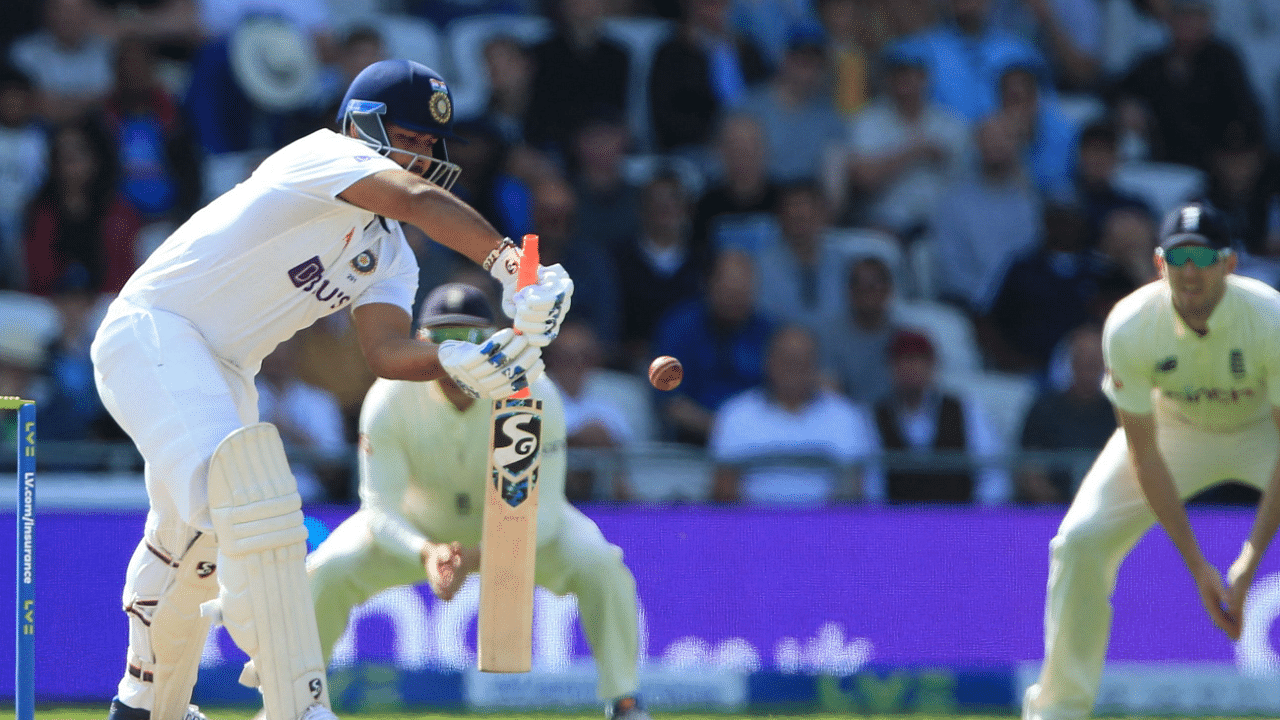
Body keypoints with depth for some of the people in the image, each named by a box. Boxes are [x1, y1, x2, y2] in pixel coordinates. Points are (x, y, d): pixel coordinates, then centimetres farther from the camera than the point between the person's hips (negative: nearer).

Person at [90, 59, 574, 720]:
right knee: (255, 502, -26)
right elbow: (417, 199, -31)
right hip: (151, 333, -10)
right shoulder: (322, 154, -13)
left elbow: (386, 350, -7)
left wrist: (461, 362, -28)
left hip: (222, 372, 10)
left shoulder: (390, 258, 11)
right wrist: (510, 266, -41)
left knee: (193, 535, 24)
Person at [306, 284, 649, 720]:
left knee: (598, 564, -27)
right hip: (420, 527, 1)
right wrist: (427, 553, -48)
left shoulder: (534, 396, -30)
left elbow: (541, 509, -29)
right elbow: (380, 508, -26)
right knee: (328, 572, -21)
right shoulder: (390, 398, -28)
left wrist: (477, 556, -47)